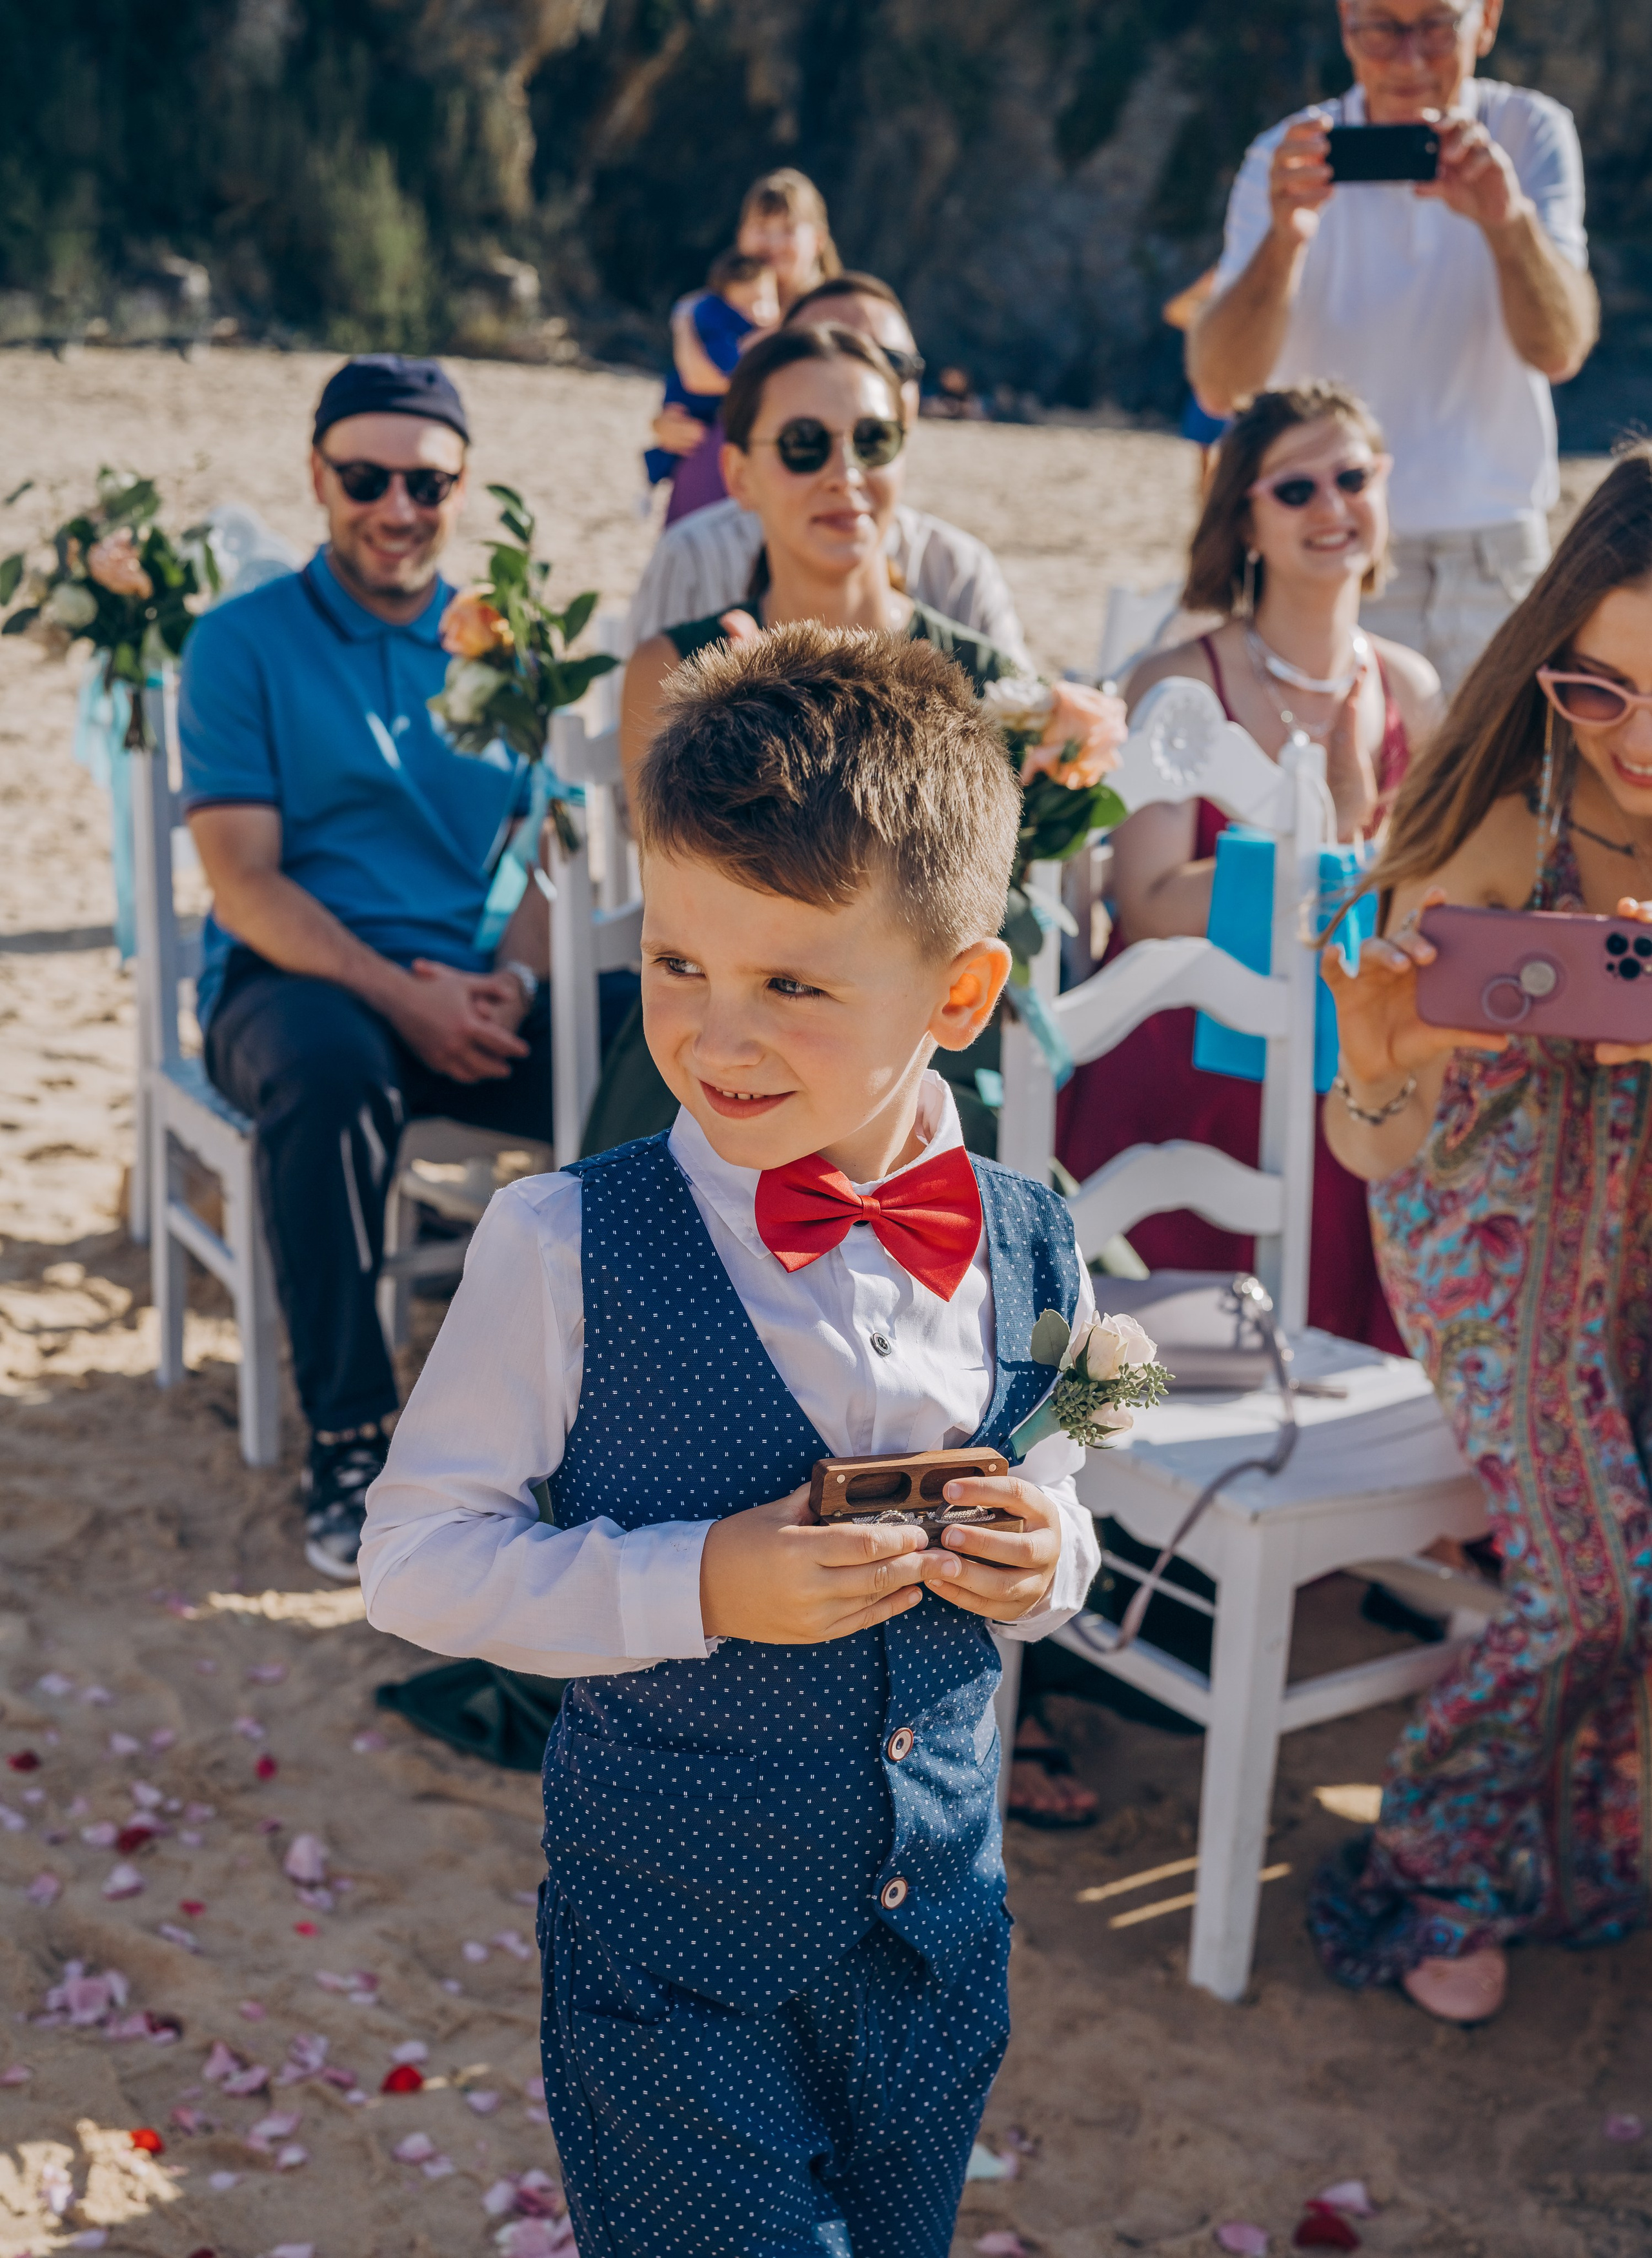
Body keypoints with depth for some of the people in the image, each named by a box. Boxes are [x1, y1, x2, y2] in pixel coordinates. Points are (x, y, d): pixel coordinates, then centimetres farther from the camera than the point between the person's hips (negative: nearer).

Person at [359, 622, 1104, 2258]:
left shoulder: (1033, 1256, -8)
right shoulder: (568, 1247, -19)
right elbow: (416, 1556, -13)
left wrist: (1044, 1558, -14)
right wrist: (692, 1587, -25)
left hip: (940, 1938, 4)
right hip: (675, 1959, -4)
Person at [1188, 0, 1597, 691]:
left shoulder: (1530, 133, -1)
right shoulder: (1289, 159, -4)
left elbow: (1560, 352, -14)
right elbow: (1219, 389, -16)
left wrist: (1510, 221, -32)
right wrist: (1285, 240, -32)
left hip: (1497, 559, 1)